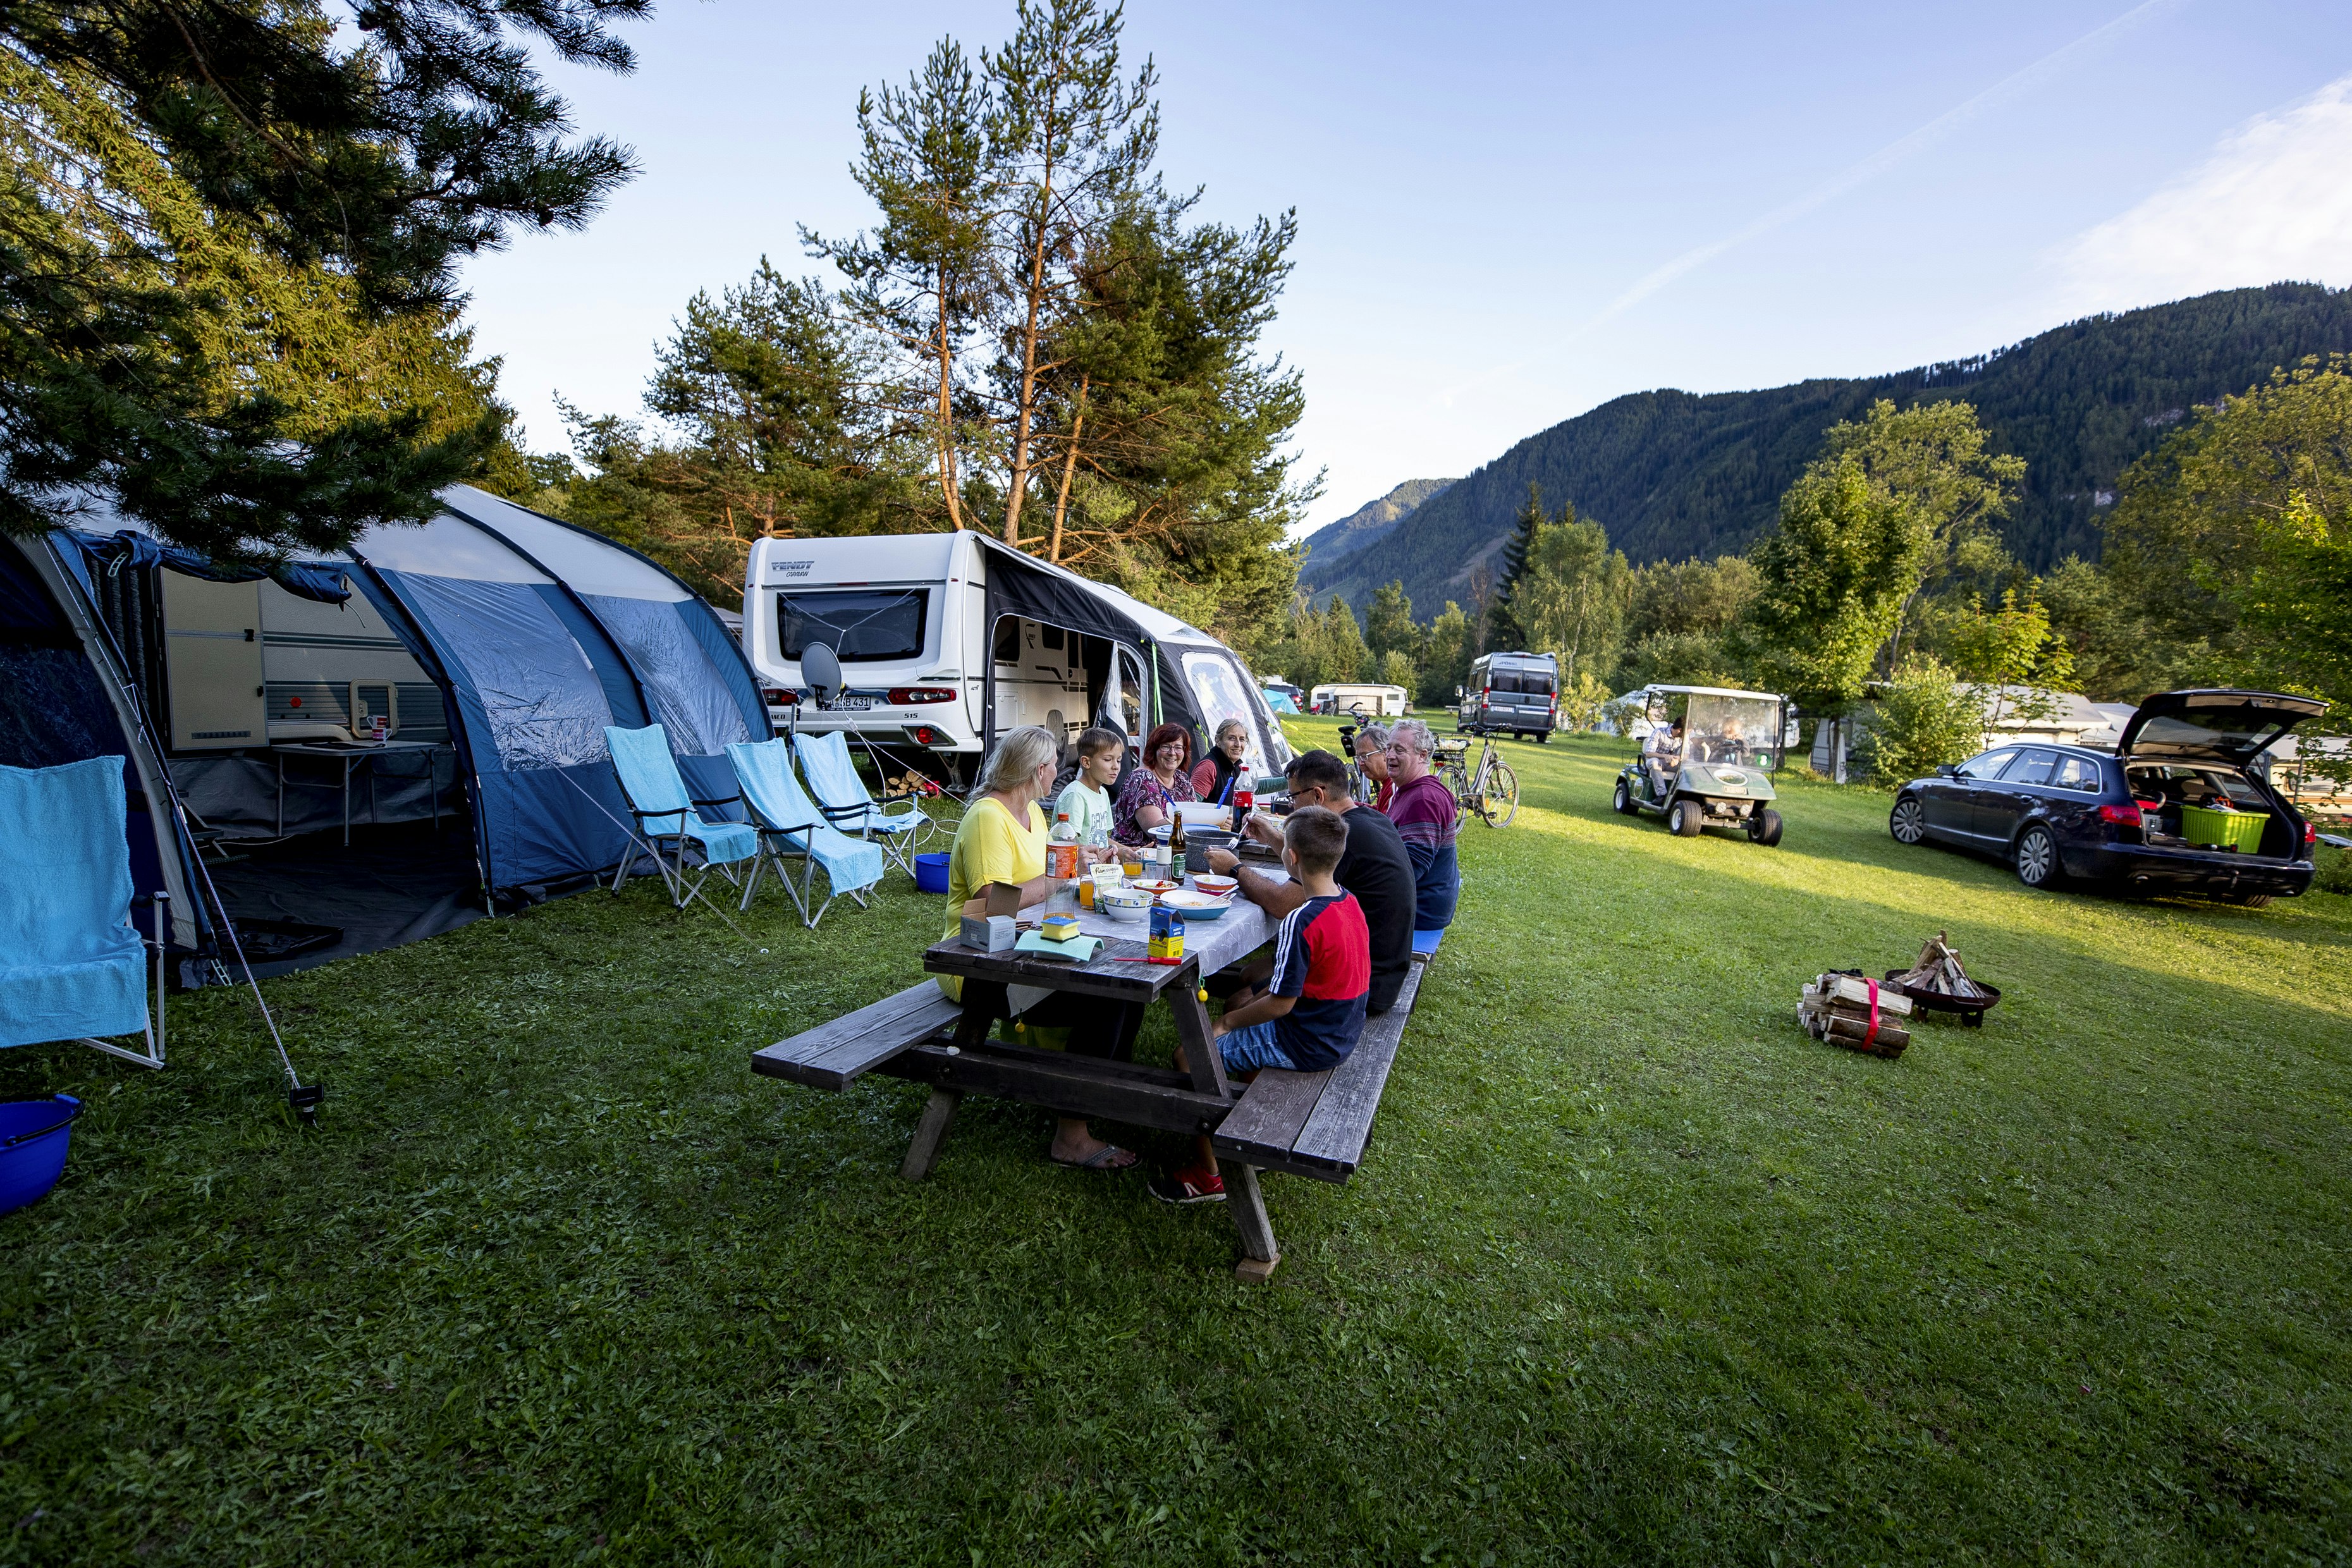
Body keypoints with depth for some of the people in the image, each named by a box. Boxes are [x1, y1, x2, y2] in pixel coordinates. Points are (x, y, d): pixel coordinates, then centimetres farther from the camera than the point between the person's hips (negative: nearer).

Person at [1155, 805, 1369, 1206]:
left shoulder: (1301, 923, -28)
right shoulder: (1349, 901, -1)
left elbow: (1281, 1004, -23)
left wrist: (1227, 1023, -8)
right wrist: (1252, 1001, 12)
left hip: (1306, 1044, -9)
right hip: (1341, 1031, 9)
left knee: (1189, 1055, -4)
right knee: (1239, 1003, 29)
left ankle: (1207, 1175, 9)